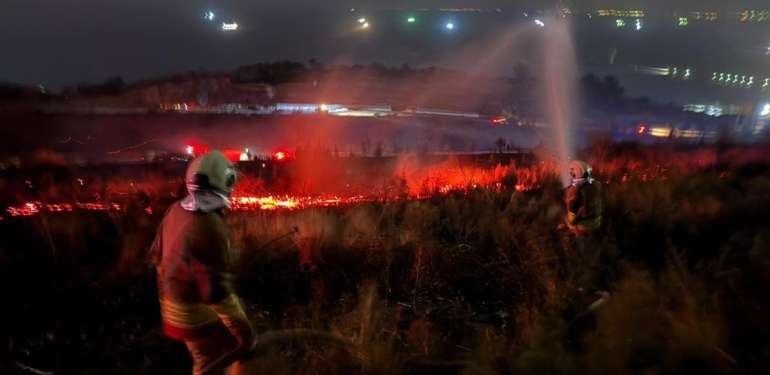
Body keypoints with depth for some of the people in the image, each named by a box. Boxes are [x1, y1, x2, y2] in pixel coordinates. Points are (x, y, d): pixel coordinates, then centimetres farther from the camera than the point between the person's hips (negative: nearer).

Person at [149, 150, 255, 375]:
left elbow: (157, 255, 11)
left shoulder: (176, 210, -3)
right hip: (198, 314, -9)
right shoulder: (209, 227, -31)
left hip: (174, 305, 9)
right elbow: (216, 291, -31)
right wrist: (243, 329, -21)